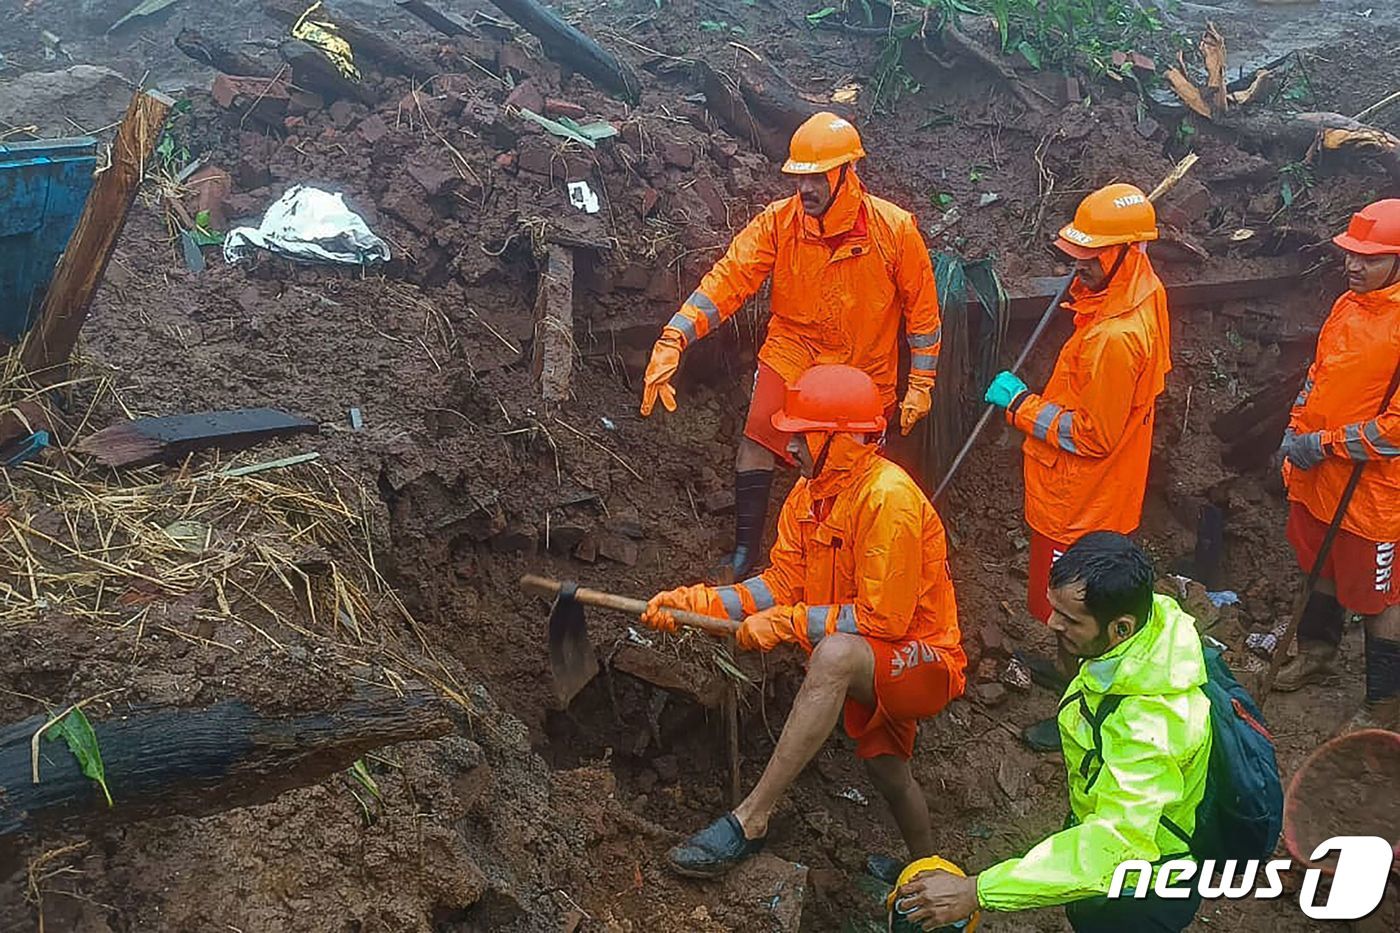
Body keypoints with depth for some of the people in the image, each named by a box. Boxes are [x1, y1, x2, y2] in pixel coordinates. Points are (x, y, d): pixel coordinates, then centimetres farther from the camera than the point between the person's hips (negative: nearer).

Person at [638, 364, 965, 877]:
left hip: (927, 662, -9)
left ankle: (750, 820, -34)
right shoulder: (810, 491, 0)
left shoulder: (888, 497, -27)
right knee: (885, 768, 25)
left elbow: (882, 619, -27)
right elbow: (782, 581, -1)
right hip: (874, 666, 9)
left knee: (837, 653, -37)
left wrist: (787, 624, -23)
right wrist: (698, 601, -13)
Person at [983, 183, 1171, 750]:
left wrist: (1022, 406, -20)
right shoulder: (1144, 294, -3)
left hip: (1080, 501, -10)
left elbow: (1093, 435, -27)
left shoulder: (1115, 338, -35)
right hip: (1102, 491, 10)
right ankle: (1072, 670, 49)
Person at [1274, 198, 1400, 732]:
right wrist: (1296, 430, 5)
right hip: (1319, 476, 8)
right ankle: (1316, 650, 49)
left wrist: (1325, 444, -20)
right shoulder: (1349, 304, 3)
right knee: (1323, 571, 26)